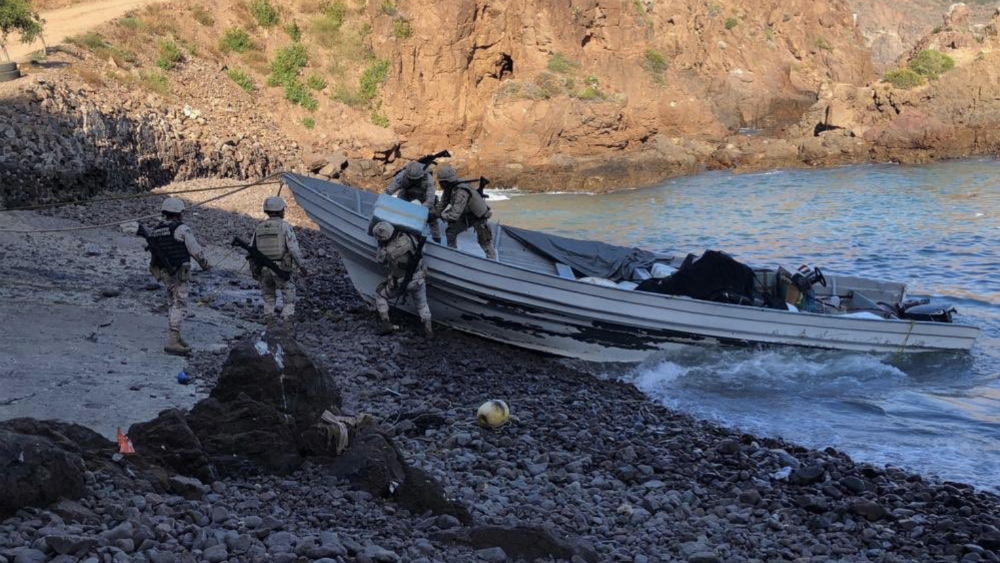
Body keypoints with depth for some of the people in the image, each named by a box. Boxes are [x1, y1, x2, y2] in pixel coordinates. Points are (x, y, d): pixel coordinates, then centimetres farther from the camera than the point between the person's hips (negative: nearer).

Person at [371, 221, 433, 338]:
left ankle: (385, 323, 18)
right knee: (422, 303, 27)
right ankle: (428, 329, 27)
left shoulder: (387, 251, -25)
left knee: (380, 294, 22)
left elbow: (379, 259, 0)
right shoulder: (407, 237, -18)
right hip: (418, 280, 3)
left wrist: (381, 246, 2)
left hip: (400, 284, -3)